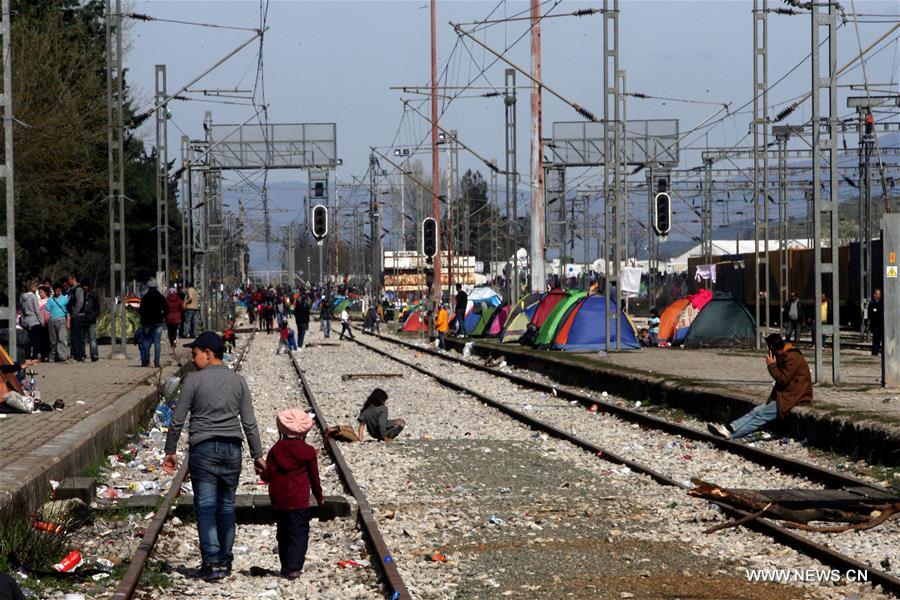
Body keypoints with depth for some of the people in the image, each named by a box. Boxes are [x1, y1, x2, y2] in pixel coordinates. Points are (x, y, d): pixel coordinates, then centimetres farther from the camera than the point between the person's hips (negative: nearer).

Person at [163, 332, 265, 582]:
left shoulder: (194, 380, -6)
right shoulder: (238, 381, 6)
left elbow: (177, 421, -3)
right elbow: (249, 423, 5)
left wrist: (170, 452, 7)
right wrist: (258, 455, 11)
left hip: (203, 449, -4)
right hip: (232, 449, 4)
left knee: (205, 506, -2)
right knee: (227, 505, 13)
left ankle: (212, 562, -10)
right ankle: (225, 560, 17)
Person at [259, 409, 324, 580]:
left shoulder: (275, 450, 0)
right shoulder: (307, 451, -4)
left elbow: (266, 475, -2)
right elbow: (314, 476, 3)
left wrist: (263, 473, 23)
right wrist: (319, 496, 17)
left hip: (278, 501, 3)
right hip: (299, 501, -3)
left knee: (283, 533, 15)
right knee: (299, 532, -2)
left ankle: (285, 566, 20)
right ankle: (293, 567, -15)